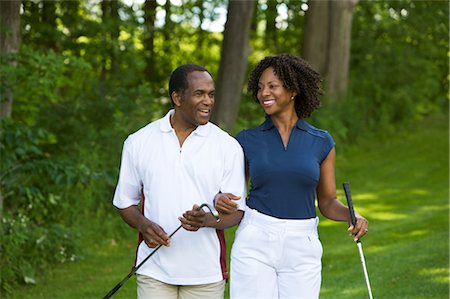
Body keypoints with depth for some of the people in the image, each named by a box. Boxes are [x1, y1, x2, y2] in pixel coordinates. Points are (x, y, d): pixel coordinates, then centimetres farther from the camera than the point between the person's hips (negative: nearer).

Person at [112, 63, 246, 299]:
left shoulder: (228, 147, 1)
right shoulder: (138, 143, 4)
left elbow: (236, 211, 1)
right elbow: (125, 202, 11)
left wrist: (206, 219, -21)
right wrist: (143, 225, -10)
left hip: (205, 271, 0)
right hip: (154, 270, 0)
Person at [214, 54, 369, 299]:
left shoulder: (321, 142, 5)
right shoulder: (247, 140, 4)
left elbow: (327, 202, 9)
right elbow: (231, 193, 10)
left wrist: (352, 216, -11)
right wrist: (220, 199, -13)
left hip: (302, 249, 1)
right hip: (255, 243, -1)